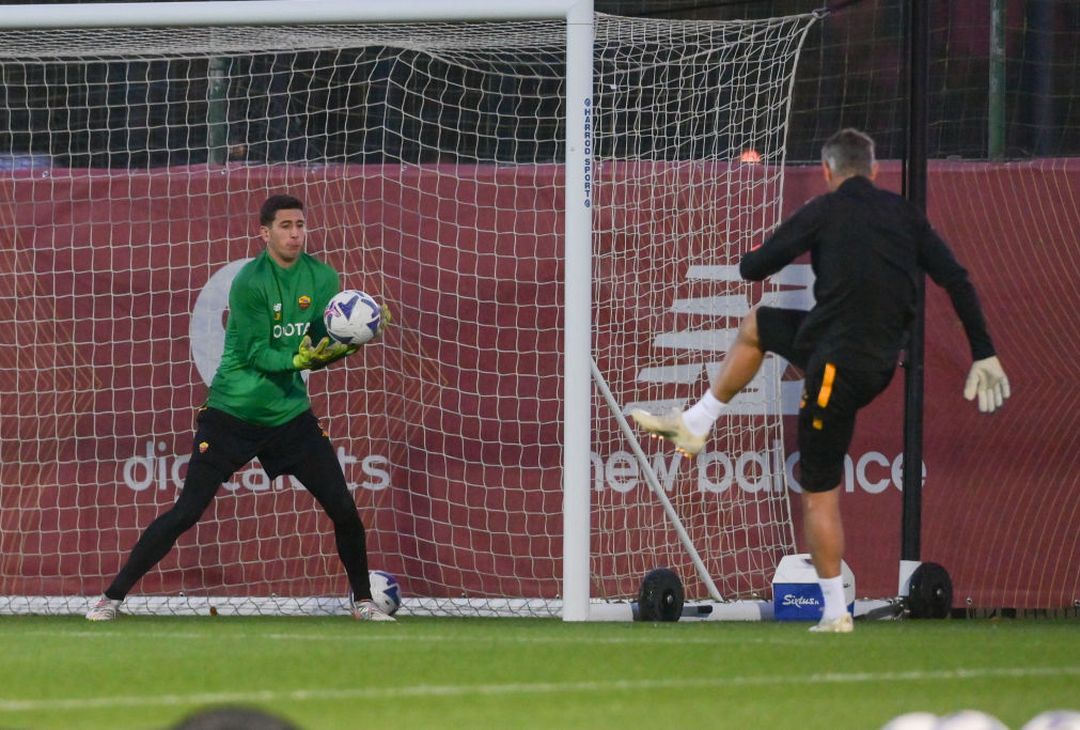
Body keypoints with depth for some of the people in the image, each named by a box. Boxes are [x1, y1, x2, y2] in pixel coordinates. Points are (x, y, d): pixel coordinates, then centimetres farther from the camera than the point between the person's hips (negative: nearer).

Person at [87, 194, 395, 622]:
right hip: (233, 413, -5)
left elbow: (329, 344, -2)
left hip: (290, 414, 5)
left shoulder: (321, 278, -1)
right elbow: (257, 355, -18)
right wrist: (300, 360, -34)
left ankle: (363, 602, 18)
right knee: (186, 512, -6)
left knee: (343, 509, -2)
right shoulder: (250, 282, -17)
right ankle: (113, 597, 4)